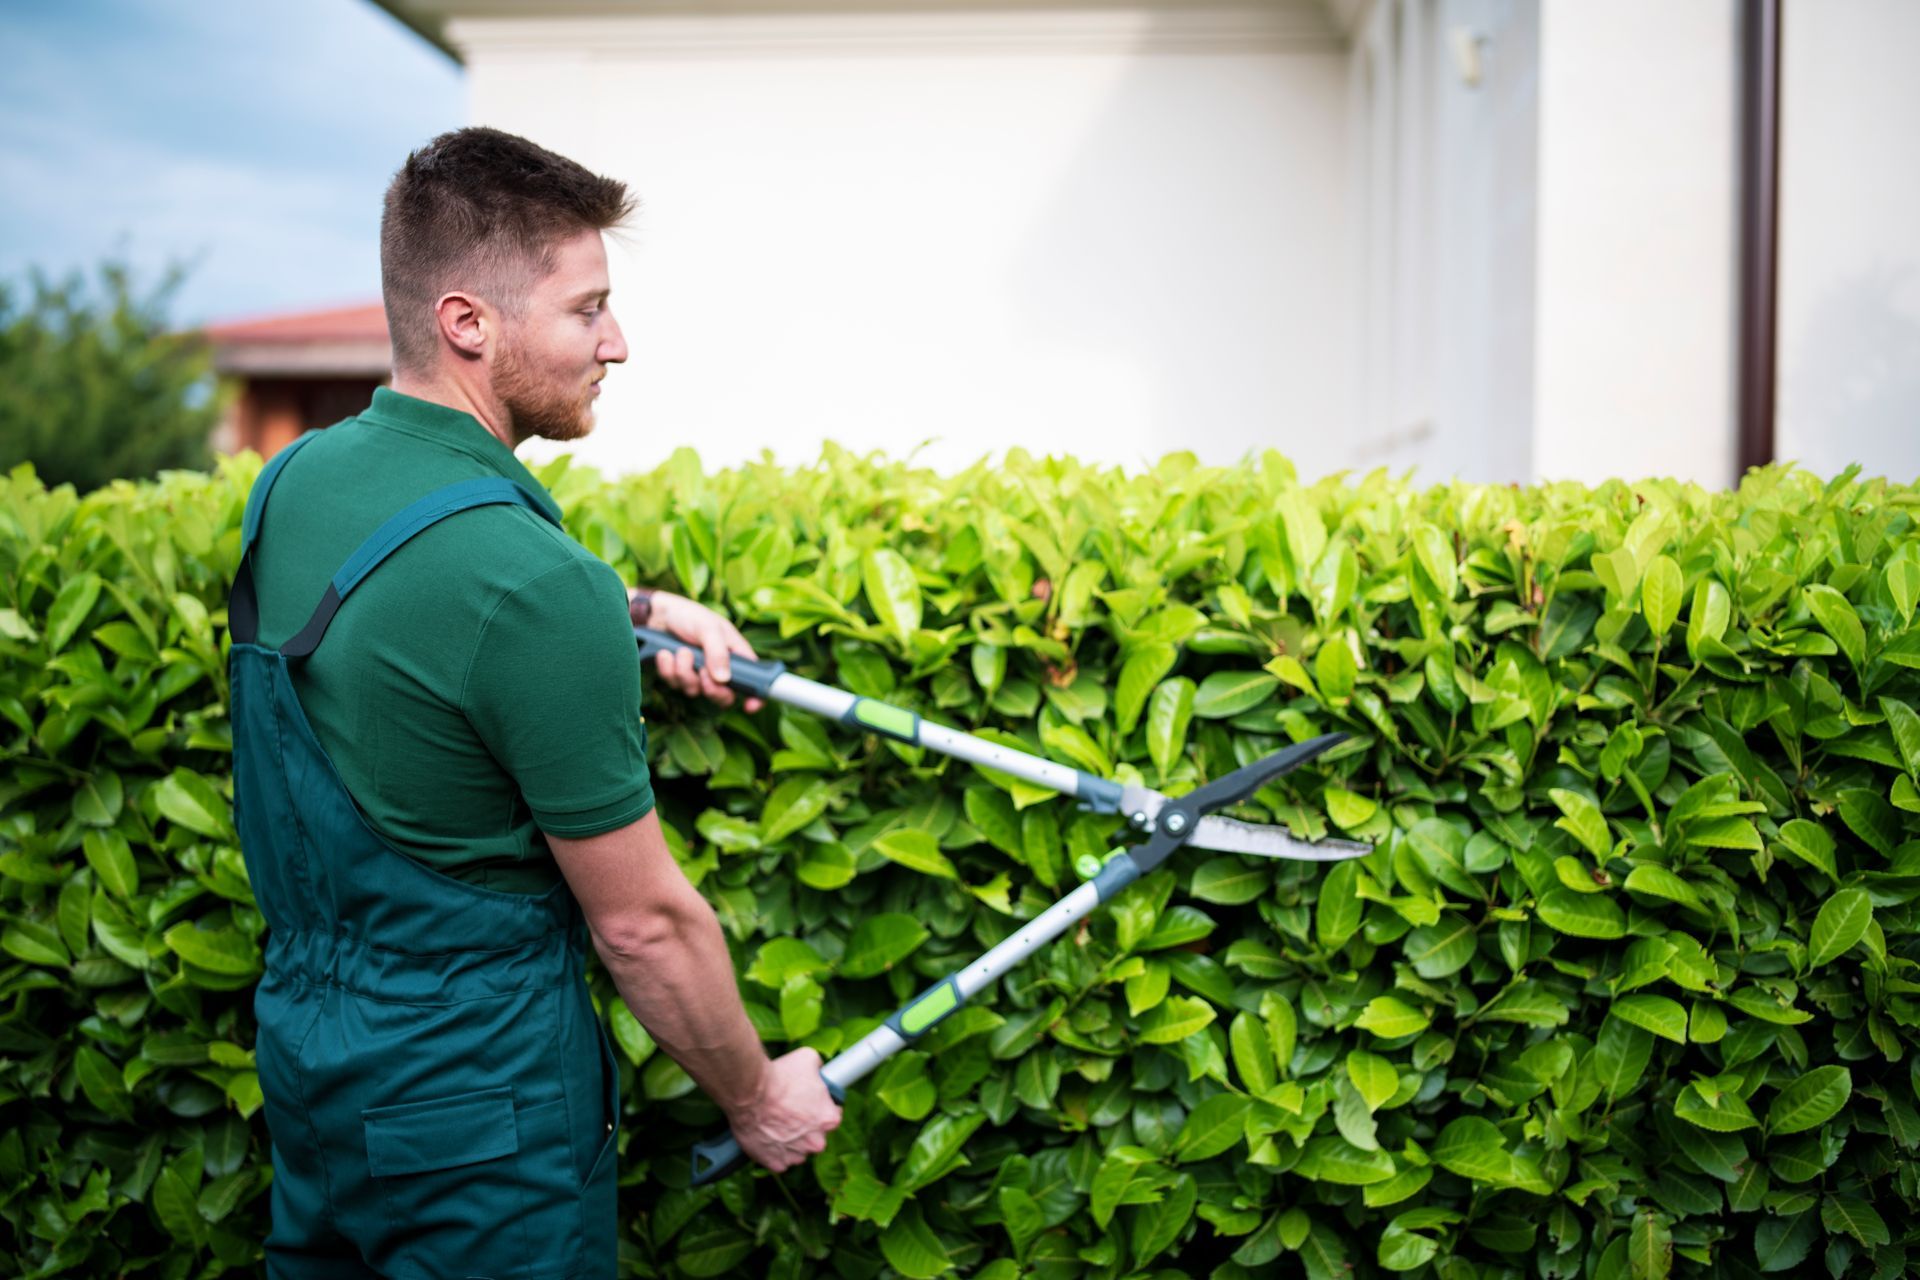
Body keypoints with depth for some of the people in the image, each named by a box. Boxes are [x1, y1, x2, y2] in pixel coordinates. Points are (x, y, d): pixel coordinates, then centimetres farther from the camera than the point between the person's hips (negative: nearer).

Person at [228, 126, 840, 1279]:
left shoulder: (295, 480, -2)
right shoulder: (538, 584, -28)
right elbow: (641, 922, -19)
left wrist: (628, 613, 8)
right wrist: (757, 1101, -4)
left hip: (303, 1048, 8)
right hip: (473, 1115, -8)